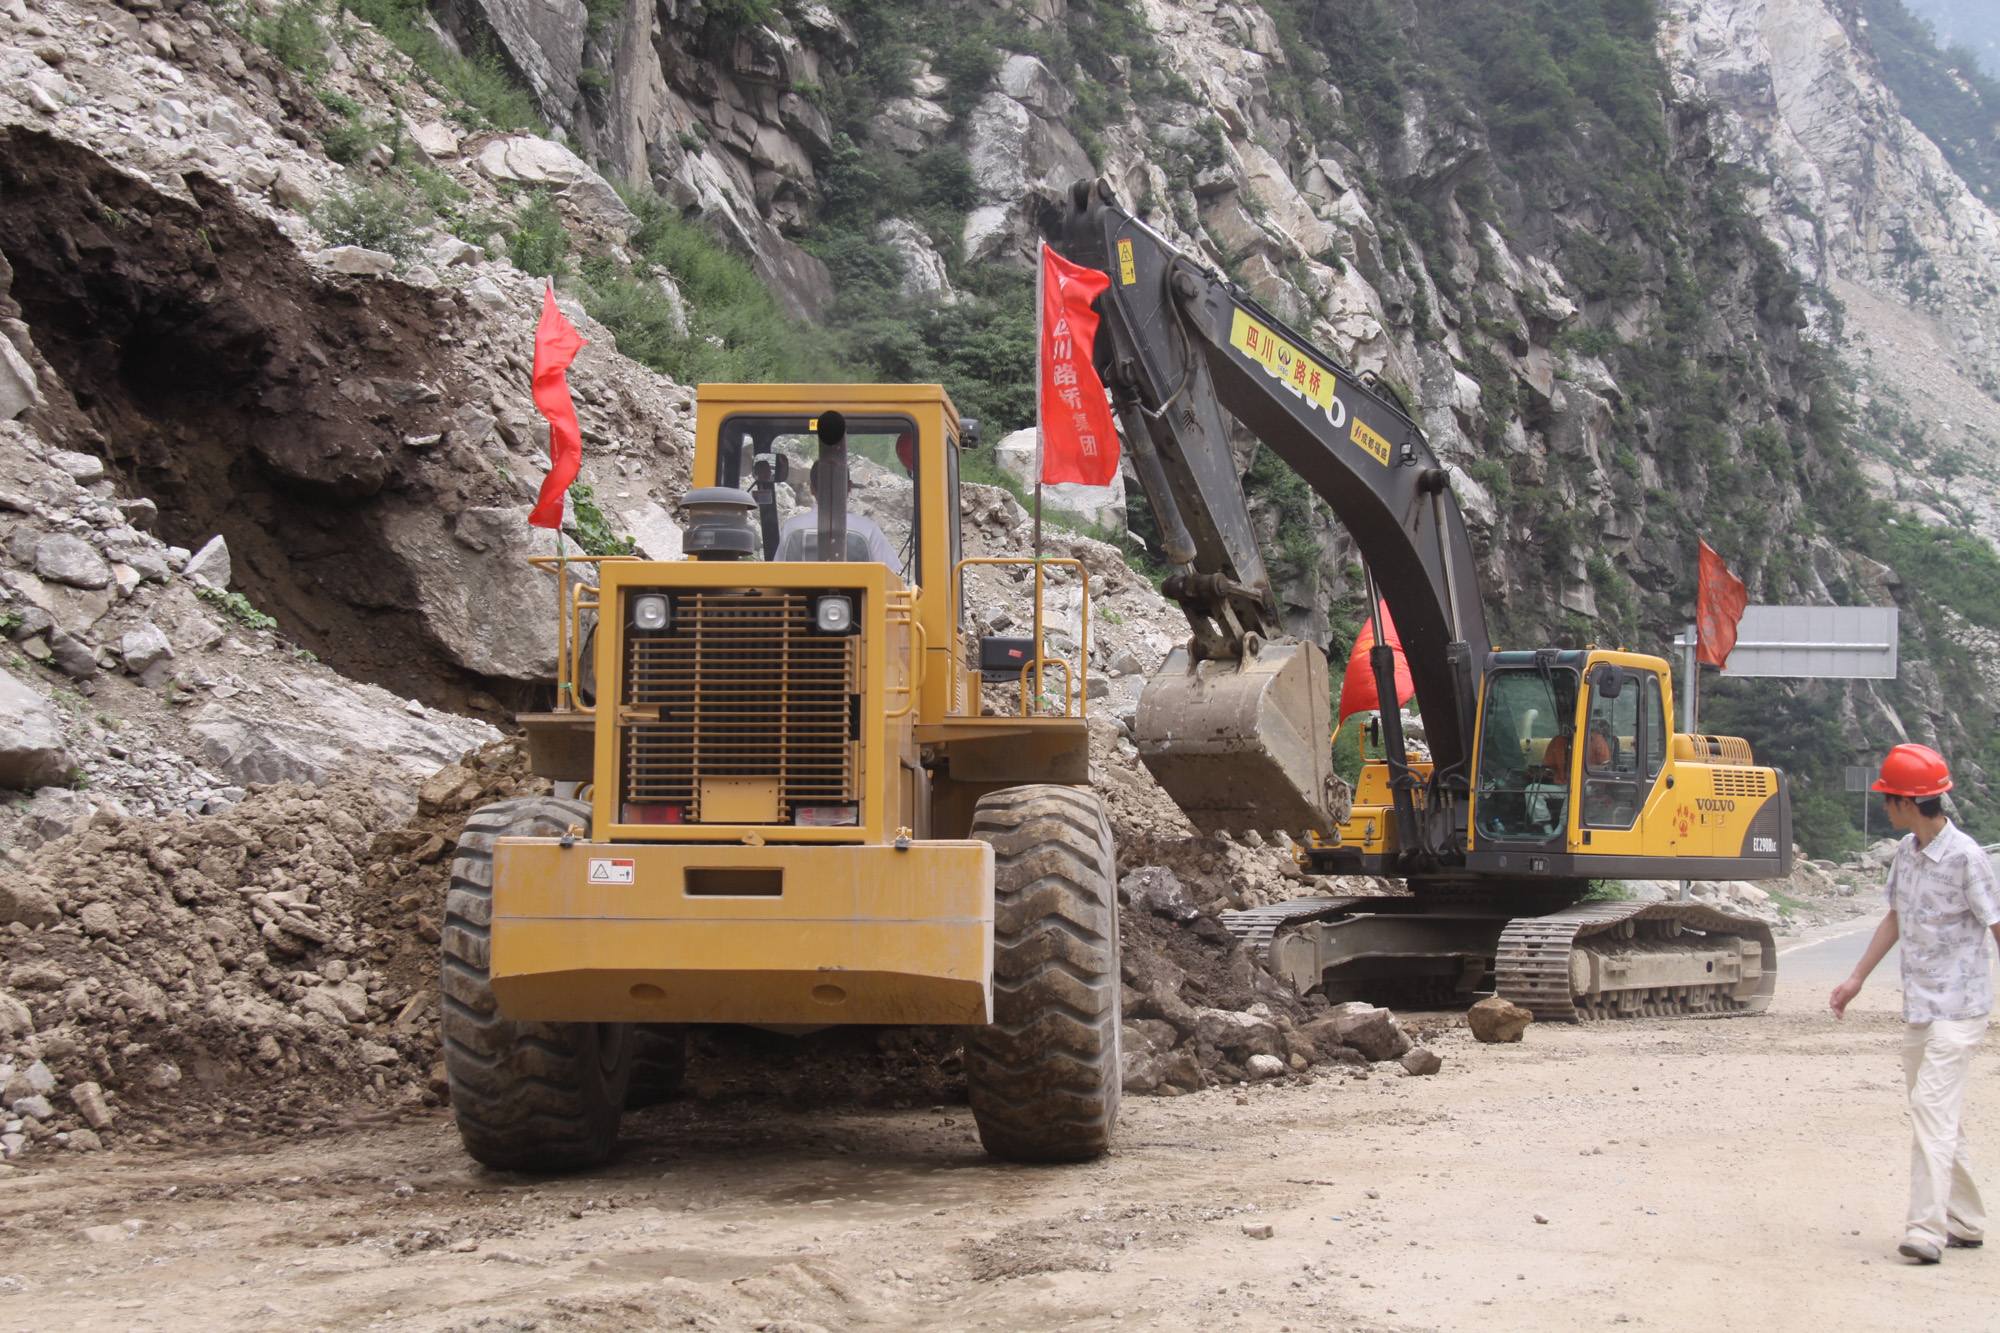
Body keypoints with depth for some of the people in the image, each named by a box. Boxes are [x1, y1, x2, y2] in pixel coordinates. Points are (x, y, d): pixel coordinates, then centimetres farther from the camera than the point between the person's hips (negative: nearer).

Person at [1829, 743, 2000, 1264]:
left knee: (1932, 1106, -17)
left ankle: (1927, 1230, -20)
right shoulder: (1906, 852, 7)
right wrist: (1857, 978, 22)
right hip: (1917, 1004, 8)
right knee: (1936, 1114, 12)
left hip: (1958, 1005, -8)